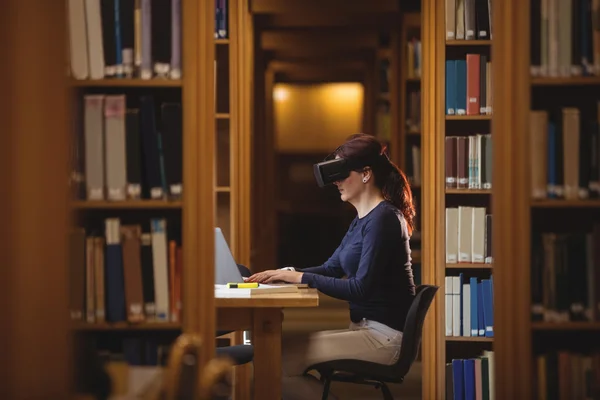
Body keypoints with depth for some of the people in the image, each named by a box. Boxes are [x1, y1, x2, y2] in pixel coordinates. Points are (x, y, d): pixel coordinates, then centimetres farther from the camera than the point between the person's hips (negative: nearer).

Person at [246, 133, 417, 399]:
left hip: (383, 336, -10)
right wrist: (287, 273, 1)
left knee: (284, 360, -17)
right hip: (367, 327, 10)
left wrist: (302, 278, -15)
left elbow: (361, 288, -20)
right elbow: (331, 268, 18)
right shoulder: (364, 218, 15)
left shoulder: (383, 218, -16)